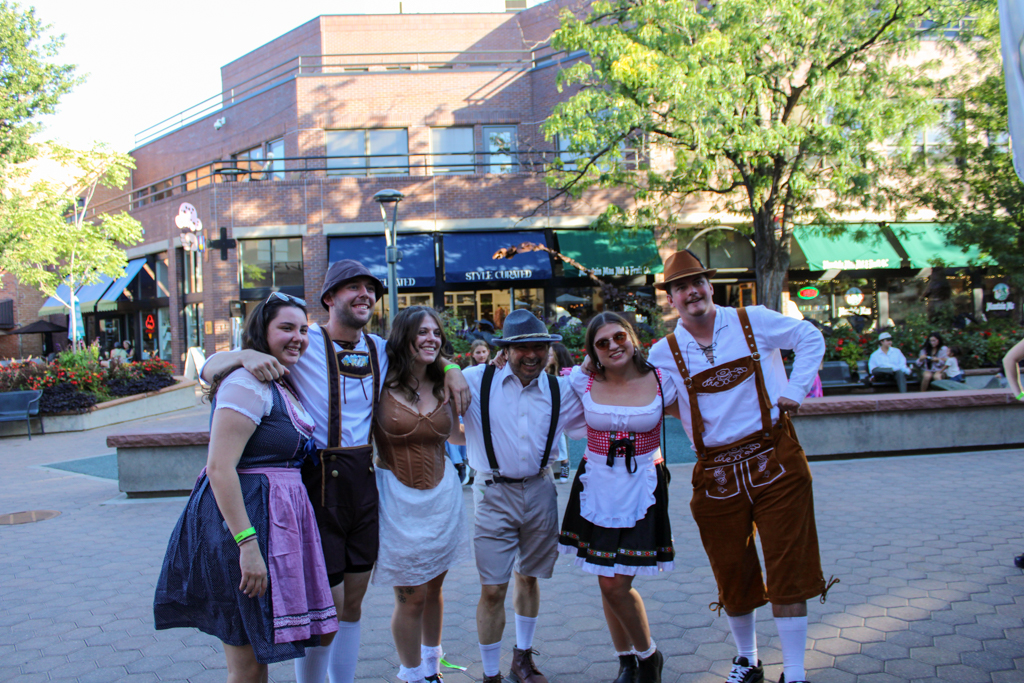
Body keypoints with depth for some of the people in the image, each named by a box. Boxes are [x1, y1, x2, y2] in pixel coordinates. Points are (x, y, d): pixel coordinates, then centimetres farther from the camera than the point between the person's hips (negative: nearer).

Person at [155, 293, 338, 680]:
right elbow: (220, 468, -23)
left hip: (277, 517, 10)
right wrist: (247, 543, -26)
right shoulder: (248, 383, -16)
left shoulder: (282, 387, 14)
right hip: (244, 517, -10)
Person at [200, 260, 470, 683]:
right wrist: (246, 355, -30)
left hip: (365, 479, 6)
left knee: (354, 599, 15)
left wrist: (451, 371, 8)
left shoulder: (381, 348, 8)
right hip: (318, 478, -6)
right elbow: (208, 370, -9)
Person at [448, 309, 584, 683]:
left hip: (540, 490, 3)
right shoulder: (477, 381, -7)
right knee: (493, 589, -1)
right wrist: (468, 438, -7)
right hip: (494, 493, -3)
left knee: (528, 577, 18)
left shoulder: (560, 390, 2)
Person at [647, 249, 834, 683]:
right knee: (732, 575, 10)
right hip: (716, 475, 1)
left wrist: (795, 390, 2)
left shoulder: (753, 321, 0)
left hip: (773, 461, -1)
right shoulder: (664, 353, 1)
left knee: (787, 569, -1)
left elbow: (811, 339, 11)